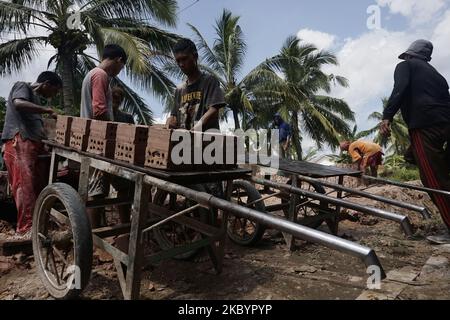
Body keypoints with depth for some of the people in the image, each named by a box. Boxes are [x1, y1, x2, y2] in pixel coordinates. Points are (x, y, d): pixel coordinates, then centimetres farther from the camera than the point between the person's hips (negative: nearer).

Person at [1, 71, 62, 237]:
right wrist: (47, 110, -16)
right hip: (19, 144, -8)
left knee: (41, 185, 0)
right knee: (25, 185, -14)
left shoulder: (36, 98, 28)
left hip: (35, 144, 8)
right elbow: (18, 104, -18)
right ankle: (27, 228, -15)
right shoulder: (22, 86, 5)